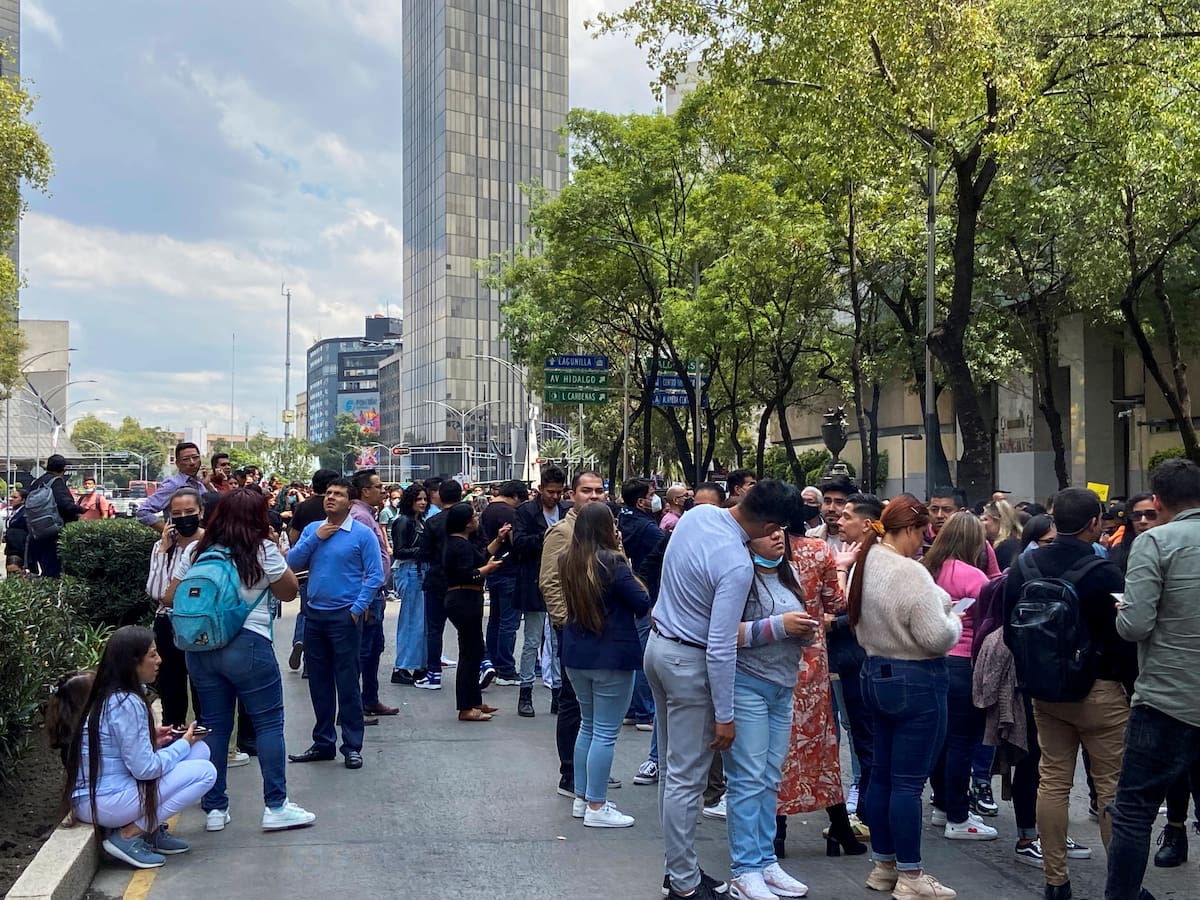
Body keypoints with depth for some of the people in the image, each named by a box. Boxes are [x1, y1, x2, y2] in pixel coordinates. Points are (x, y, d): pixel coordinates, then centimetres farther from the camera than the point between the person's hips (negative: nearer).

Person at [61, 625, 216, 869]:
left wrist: (152, 741, 3)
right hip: (104, 803, -9)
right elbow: (144, 768, -20)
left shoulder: (108, 695, 8)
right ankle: (128, 835, -8)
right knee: (204, 772, -13)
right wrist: (184, 743, -7)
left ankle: (153, 829, 8)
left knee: (200, 749, 7)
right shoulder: (127, 704, -21)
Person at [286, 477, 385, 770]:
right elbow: (293, 563, 1)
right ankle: (323, 742, 24)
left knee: (347, 683, -1)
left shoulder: (362, 534, -6)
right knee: (319, 683, 13)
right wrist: (315, 538, -9)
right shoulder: (312, 529, 9)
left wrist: (357, 608, -15)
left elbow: (375, 576, -9)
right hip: (314, 615, 5)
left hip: (345, 617, -5)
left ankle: (352, 746, 8)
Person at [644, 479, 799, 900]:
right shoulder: (736, 565, -27)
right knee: (687, 779, 1)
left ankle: (678, 865, 28)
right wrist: (724, 716, -17)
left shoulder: (697, 513, -4)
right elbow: (720, 649, -24)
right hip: (689, 662, -9)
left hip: (658, 642, 9)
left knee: (671, 768, 17)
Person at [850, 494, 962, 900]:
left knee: (882, 774, 15)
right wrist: (954, 621, -3)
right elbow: (937, 637, -22)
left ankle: (883, 865, 25)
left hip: (877, 674, 9)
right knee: (908, 781, -2)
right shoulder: (909, 573, -22)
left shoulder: (865, 565, 7)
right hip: (916, 681, -9)